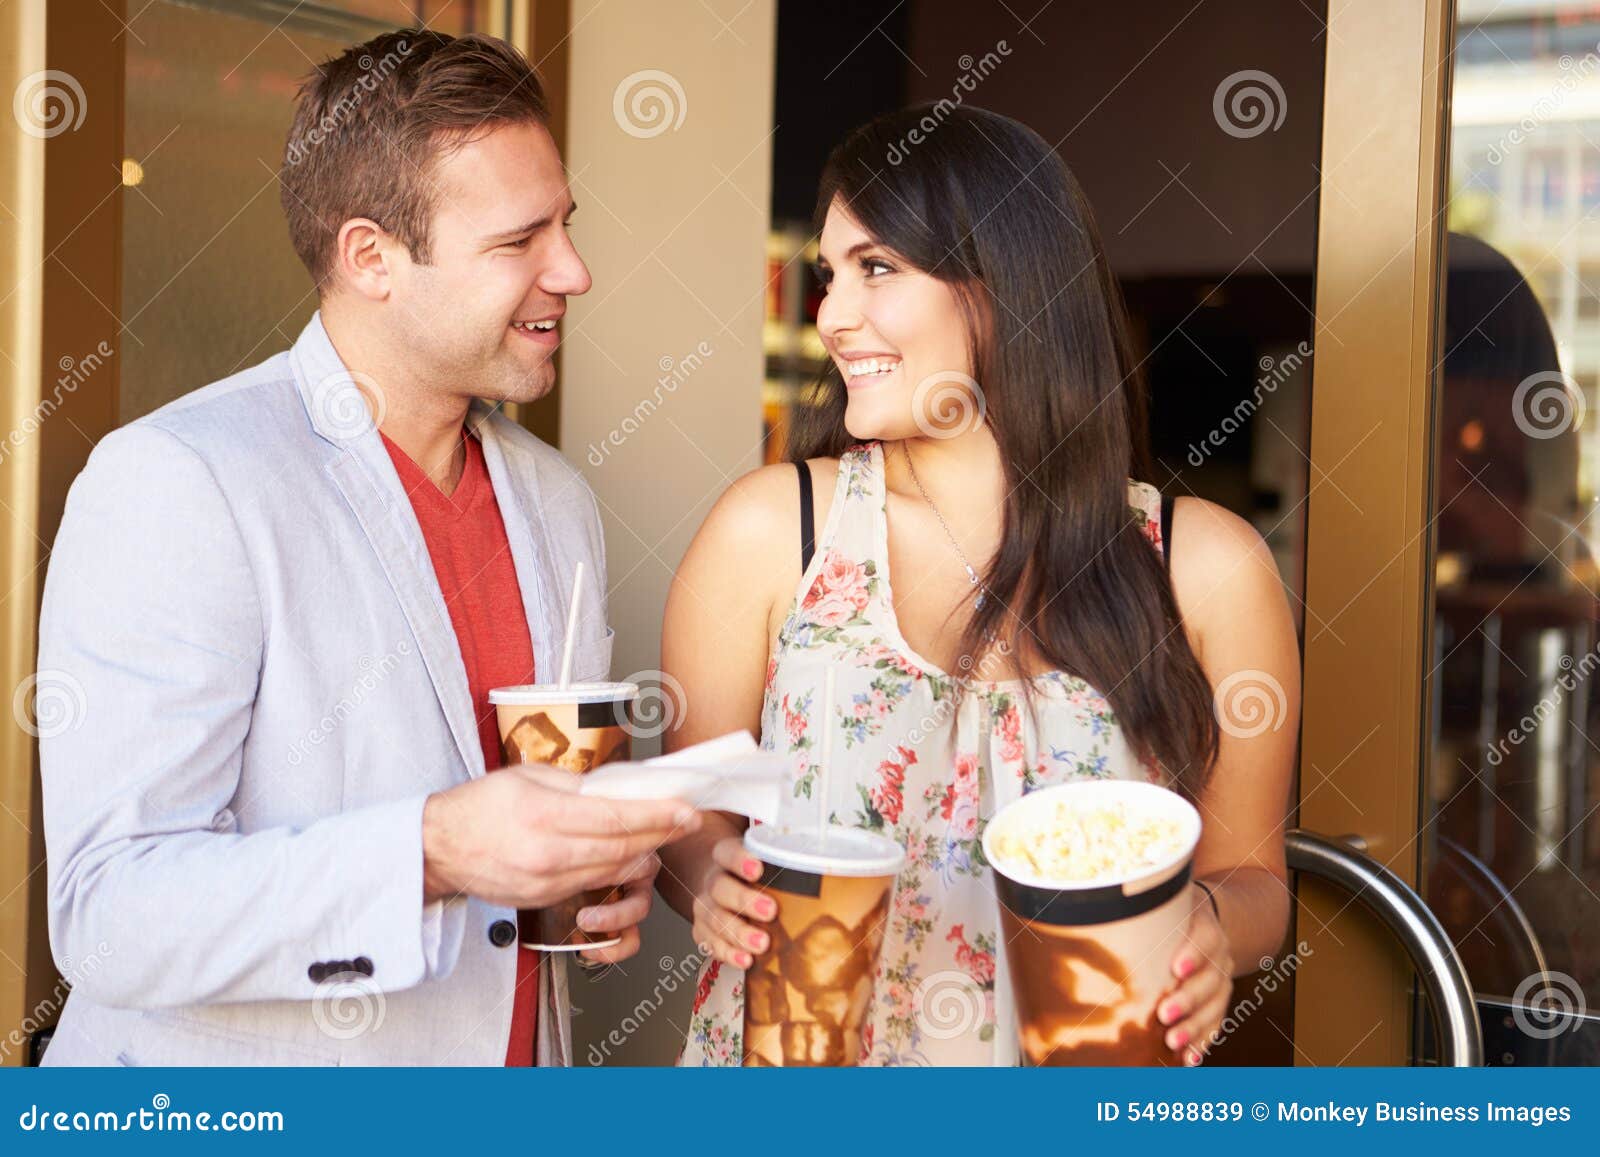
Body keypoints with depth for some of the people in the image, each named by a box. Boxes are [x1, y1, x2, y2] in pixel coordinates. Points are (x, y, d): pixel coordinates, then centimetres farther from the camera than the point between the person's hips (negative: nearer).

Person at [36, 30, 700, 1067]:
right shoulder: (171, 483, -19)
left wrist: (614, 865, -8)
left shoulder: (559, 501, 2)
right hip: (228, 1123, -6)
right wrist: (433, 851, -36)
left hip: (524, 1053, 6)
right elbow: (110, 918, -25)